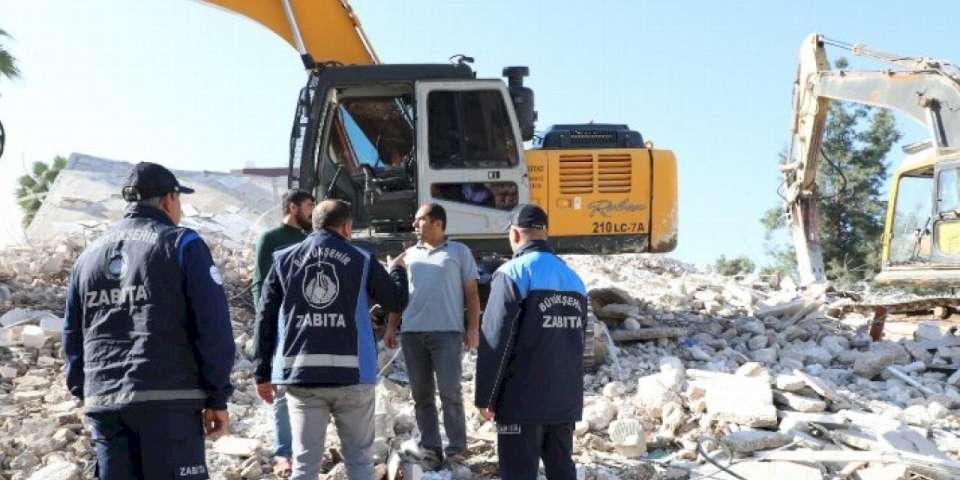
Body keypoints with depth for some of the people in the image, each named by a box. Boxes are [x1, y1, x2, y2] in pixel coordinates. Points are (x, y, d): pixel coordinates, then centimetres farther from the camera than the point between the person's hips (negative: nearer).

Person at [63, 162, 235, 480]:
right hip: (168, 401, -5)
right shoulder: (182, 244, -1)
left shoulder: (89, 256, 17)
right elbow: (213, 326, -9)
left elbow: (72, 336, 18)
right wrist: (218, 397, -5)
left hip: (103, 404, 6)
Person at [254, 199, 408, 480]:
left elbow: (265, 319, 6)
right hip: (352, 373, -2)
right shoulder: (362, 261, 3)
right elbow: (397, 303, 13)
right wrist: (397, 270, 33)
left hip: (300, 374, 2)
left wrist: (262, 373, 10)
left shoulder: (284, 260, 9)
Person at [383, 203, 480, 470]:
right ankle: (430, 448, 12)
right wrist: (391, 327, 11)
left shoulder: (459, 252, 8)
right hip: (412, 332, 4)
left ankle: (456, 450, 2)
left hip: (447, 332, -4)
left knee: (450, 394, -5)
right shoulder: (409, 254, 18)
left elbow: (471, 293, 5)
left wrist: (473, 328, -4)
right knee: (421, 395, 5)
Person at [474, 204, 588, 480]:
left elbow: (494, 341, -14)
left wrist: (485, 396, -7)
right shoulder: (573, 277, 11)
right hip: (566, 398, 6)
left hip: (522, 400, -6)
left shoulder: (513, 273, -10)